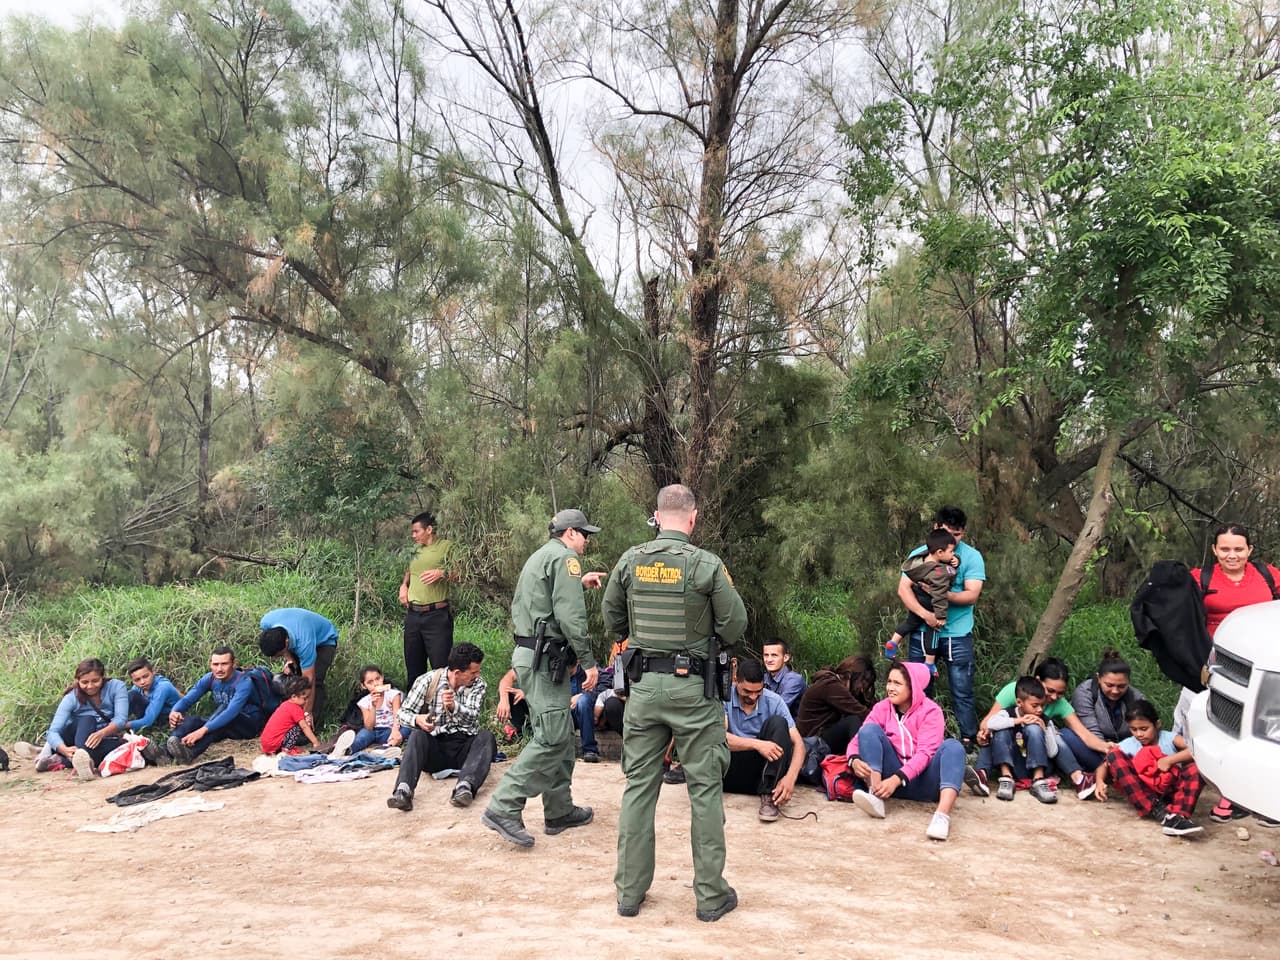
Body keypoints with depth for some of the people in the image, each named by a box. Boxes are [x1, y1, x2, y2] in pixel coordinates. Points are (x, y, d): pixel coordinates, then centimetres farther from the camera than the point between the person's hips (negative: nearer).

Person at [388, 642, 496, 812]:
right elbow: (404, 712, -2)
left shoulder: (478, 684, 2)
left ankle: (465, 787, -51)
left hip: (464, 748, 1)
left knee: (486, 737, -28)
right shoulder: (428, 681, -2)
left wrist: (454, 706, -35)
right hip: (435, 747, -1)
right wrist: (417, 719, -26)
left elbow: (472, 716, -13)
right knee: (417, 735, -30)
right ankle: (403, 791, -48)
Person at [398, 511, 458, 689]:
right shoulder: (415, 550, 16)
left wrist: (442, 573, -24)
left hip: (436, 616, -7)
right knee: (413, 667, 13)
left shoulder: (446, 546, -3)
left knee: (441, 667, -9)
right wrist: (404, 585, 15)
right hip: (412, 615, 7)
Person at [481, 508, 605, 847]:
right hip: (545, 659, -10)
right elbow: (571, 616, -18)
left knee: (561, 734, 14)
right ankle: (503, 808, -11)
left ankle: (560, 811, 19)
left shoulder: (539, 557, 22)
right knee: (552, 737, -10)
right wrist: (589, 661, -15)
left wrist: (578, 583, 27)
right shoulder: (564, 558, -9)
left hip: (529, 654, 10)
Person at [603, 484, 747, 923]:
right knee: (705, 788, 8)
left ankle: (629, 891, 19)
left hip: (644, 684, 3)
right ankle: (711, 894, 15)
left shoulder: (629, 561, -2)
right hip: (694, 687, -3)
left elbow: (612, 620, 8)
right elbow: (735, 627, -8)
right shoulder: (707, 565, -13)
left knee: (639, 785, 12)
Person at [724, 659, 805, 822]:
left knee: (778, 723, -24)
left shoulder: (774, 701, -4)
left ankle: (769, 795, -29)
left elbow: (798, 743, -10)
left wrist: (790, 777, -29)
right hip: (734, 775, -2)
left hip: (765, 770, 3)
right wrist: (757, 744, -36)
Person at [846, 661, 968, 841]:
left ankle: (942, 815, -50)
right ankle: (876, 797, -35)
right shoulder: (882, 708, 4)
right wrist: (855, 760, -28)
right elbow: (859, 738, -4)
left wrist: (897, 779, -33)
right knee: (870, 729, -17)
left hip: (921, 782, -2)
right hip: (892, 779, 2)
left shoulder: (930, 711, -6)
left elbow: (924, 753, -18)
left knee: (952, 747, -28)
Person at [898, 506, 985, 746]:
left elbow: (971, 595, -10)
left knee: (962, 692, 0)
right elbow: (903, 589, -8)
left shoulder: (972, 557, -1)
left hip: (957, 635, -2)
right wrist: (925, 613, -22)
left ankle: (968, 740, 11)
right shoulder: (919, 554, 3)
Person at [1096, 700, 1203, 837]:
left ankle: (1178, 815, -42)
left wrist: (1170, 760, -20)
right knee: (1114, 754, -19)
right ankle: (1157, 811, -31)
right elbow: (1106, 764, 5)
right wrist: (1100, 781, -16)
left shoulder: (1169, 739, 1)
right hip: (1142, 793, 1)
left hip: (1170, 792, -1)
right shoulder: (1128, 745, 4)